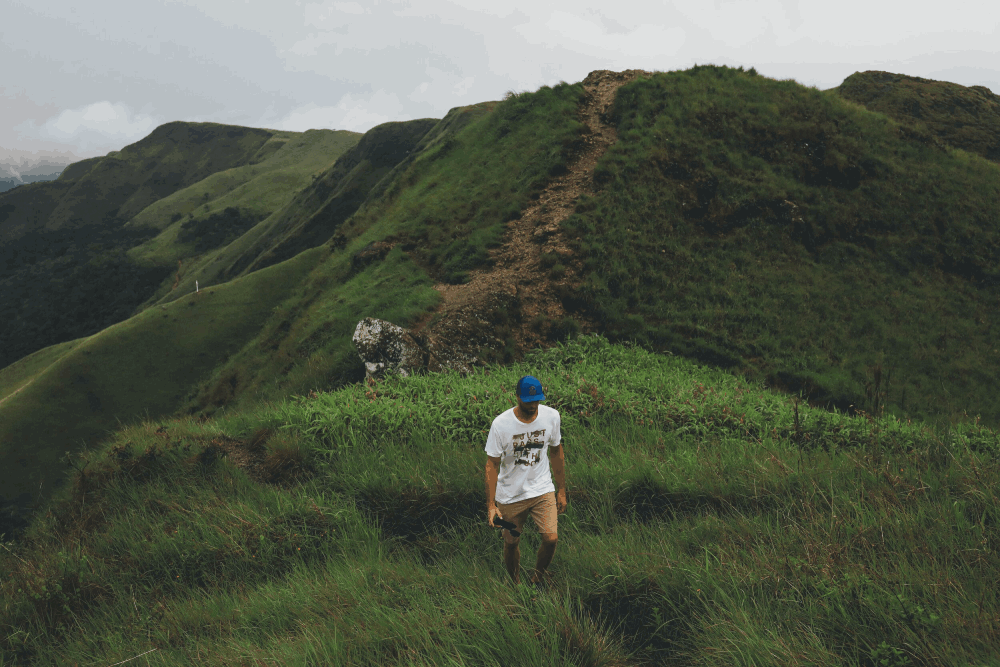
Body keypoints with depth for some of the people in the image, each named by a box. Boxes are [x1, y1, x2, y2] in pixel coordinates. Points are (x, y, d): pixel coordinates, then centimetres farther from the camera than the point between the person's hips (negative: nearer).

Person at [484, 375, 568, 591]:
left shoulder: (551, 416, -8)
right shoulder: (501, 424, -19)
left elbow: (556, 452, 6)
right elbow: (492, 464, -12)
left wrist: (562, 491, 10)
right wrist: (491, 505, -14)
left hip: (543, 490, 2)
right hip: (510, 496, -2)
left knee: (551, 539, -10)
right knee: (511, 543, 9)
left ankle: (538, 578, 18)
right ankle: (516, 585, 36)